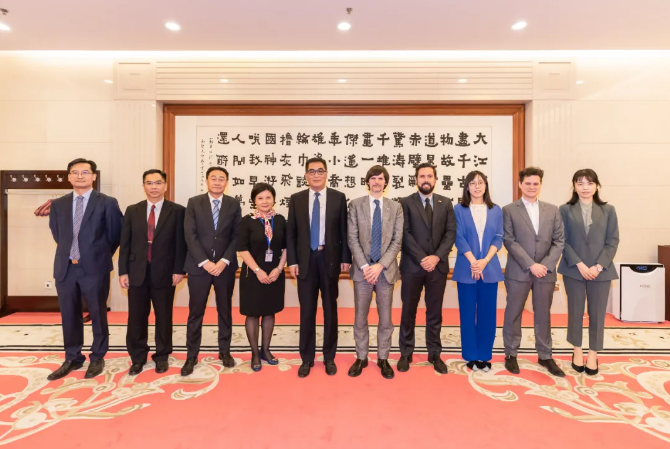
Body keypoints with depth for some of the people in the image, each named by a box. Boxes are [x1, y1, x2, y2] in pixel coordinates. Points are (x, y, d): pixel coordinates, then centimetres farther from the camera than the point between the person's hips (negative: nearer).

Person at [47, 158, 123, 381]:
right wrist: (68, 253, 15)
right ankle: (72, 358, 30)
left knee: (98, 315, 7)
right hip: (65, 268, 4)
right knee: (69, 316, 13)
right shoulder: (57, 204, 8)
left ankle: (97, 358, 23)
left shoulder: (107, 203, -5)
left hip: (95, 268, -4)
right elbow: (57, 234, 19)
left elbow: (116, 233, 1)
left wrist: (101, 255, 7)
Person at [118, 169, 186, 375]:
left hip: (164, 273, -2)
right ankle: (138, 357, 28)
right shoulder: (132, 211, 7)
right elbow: (125, 243, 5)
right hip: (137, 272, 3)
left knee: (164, 316, 9)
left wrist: (178, 270, -9)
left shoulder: (177, 211, -2)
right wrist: (123, 271, 0)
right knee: (136, 317, 10)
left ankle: (162, 356, 26)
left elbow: (181, 243, -5)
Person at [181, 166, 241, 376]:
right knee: (195, 312, 7)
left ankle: (224, 351, 27)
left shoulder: (234, 204, 3)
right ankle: (192, 355, 22)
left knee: (225, 310, 11)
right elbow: (190, 235, -5)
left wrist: (224, 261, -11)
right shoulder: (194, 203, 1)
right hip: (199, 265, -1)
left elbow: (237, 236, -1)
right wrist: (204, 262, -14)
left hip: (225, 266, 1)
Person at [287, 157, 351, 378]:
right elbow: (290, 232, 4)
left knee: (330, 310, 11)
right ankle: (307, 358, 25)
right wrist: (292, 261, -3)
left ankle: (329, 357, 27)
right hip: (305, 260, 1)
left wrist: (345, 258, -4)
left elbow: (344, 231, 1)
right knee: (307, 311, 8)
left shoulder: (338, 197, 1)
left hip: (330, 259, 0)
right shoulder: (296, 199, 4)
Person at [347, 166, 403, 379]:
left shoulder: (396, 207, 4)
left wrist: (380, 265, -11)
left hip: (385, 269, 1)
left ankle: (383, 358, 28)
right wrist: (364, 266, -12)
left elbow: (397, 241, -1)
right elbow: (353, 239, -3)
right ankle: (361, 358, 27)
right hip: (362, 269, 0)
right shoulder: (356, 204, 2)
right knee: (360, 318, 10)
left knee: (385, 319, 10)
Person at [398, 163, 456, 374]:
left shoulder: (446, 203, 8)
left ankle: (435, 354, 26)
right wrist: (422, 258, -14)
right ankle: (406, 354, 22)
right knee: (408, 312, 8)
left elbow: (451, 233, 1)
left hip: (438, 265, 2)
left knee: (435, 312, 11)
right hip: (412, 265, -2)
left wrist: (436, 257, -11)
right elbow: (405, 234, -7)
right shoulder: (406, 203, 0)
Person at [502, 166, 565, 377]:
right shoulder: (509, 210, -1)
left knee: (543, 315, 14)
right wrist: (531, 265, -15)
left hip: (546, 272, 3)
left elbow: (559, 240, 4)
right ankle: (511, 354, 21)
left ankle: (545, 356, 29)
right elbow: (509, 241, -8)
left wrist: (546, 265, -9)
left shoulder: (552, 210, 9)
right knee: (513, 314, 7)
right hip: (518, 271, -3)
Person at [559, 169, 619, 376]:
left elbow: (613, 241, 0)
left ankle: (593, 354, 23)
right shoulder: (565, 210, 0)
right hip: (574, 270, -1)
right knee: (575, 312, 8)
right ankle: (578, 351, 25)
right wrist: (579, 264, -13)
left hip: (600, 271, 1)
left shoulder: (608, 210, 4)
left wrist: (599, 266, -11)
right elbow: (563, 241, -3)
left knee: (597, 314, 8)